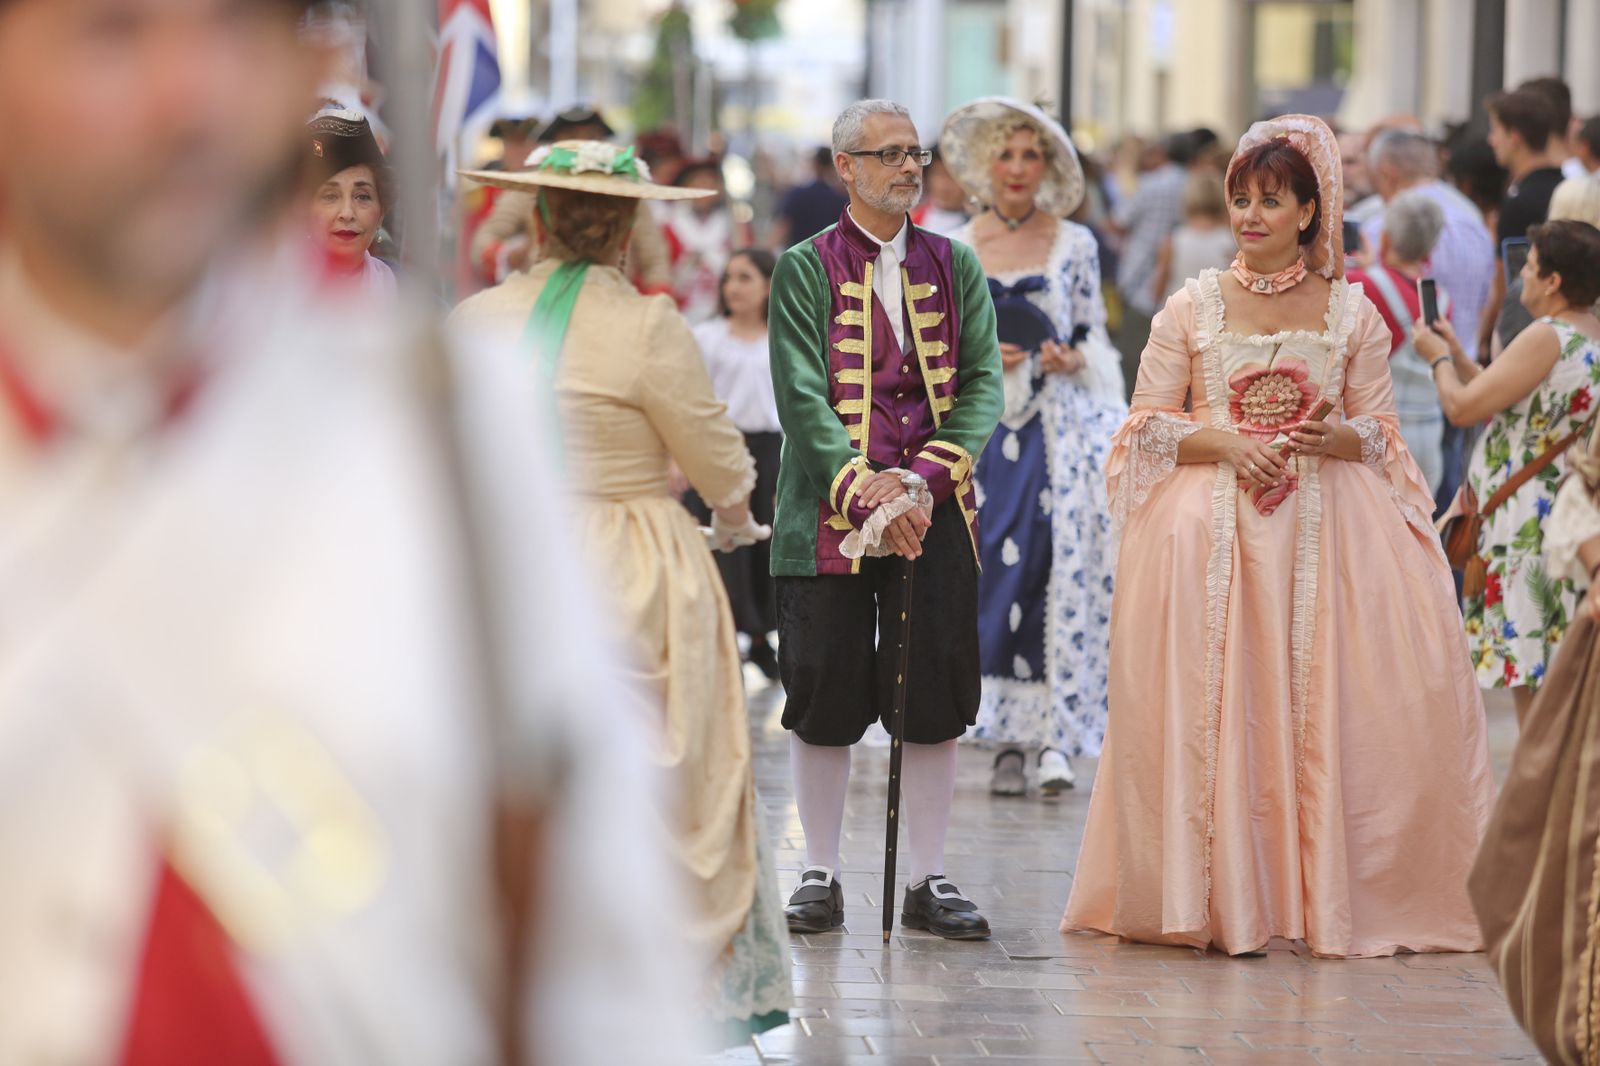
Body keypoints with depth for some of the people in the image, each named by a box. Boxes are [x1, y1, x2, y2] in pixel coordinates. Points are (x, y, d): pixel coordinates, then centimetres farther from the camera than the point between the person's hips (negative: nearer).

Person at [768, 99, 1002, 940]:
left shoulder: (953, 266, 10)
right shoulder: (805, 269, 1)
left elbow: (984, 382, 3)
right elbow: (801, 397, -7)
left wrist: (926, 477, -12)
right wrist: (867, 493, -18)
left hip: (936, 511, 2)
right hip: (829, 512, -2)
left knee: (936, 697, 1)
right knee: (824, 697, 1)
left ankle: (928, 880, 10)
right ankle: (820, 876, 12)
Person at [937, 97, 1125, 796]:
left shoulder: (1075, 244, 6)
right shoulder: (955, 250, 7)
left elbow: (1095, 335, 10)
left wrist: (1074, 360, -11)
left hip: (1060, 426, -1)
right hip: (984, 427, 1)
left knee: (1063, 573, -9)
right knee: (992, 575, -4)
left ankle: (1056, 737, -7)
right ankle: (1009, 740, 2)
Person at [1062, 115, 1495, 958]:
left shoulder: (1351, 312, 8)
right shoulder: (1192, 308, 7)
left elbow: (1381, 436, 10)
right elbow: (1149, 427, 6)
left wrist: (1335, 437, -11)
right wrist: (1226, 443, -11)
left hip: (1326, 531, 0)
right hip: (1211, 531, 0)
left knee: (1323, 709, -8)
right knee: (1213, 705, -8)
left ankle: (1325, 893, 0)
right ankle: (1219, 896, -1)